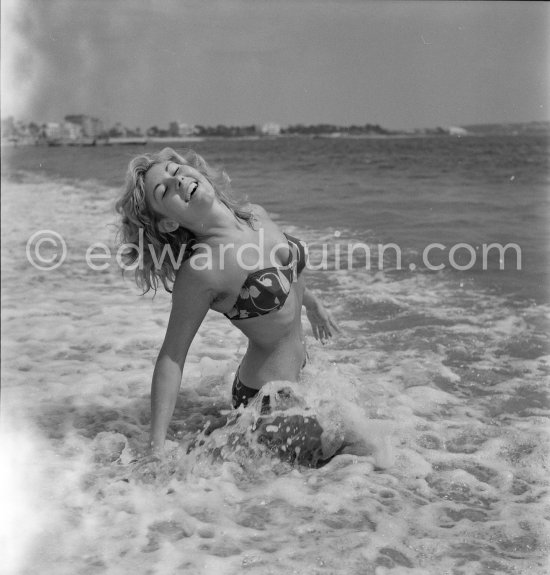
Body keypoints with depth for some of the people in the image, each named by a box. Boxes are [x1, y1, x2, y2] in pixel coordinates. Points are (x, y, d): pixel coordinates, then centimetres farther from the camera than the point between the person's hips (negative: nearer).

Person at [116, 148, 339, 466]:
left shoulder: (257, 215, -6)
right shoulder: (199, 269, -27)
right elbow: (172, 357, -20)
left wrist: (312, 302, 32)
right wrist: (157, 448, -23)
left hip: (298, 376, 8)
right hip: (267, 398, -7)